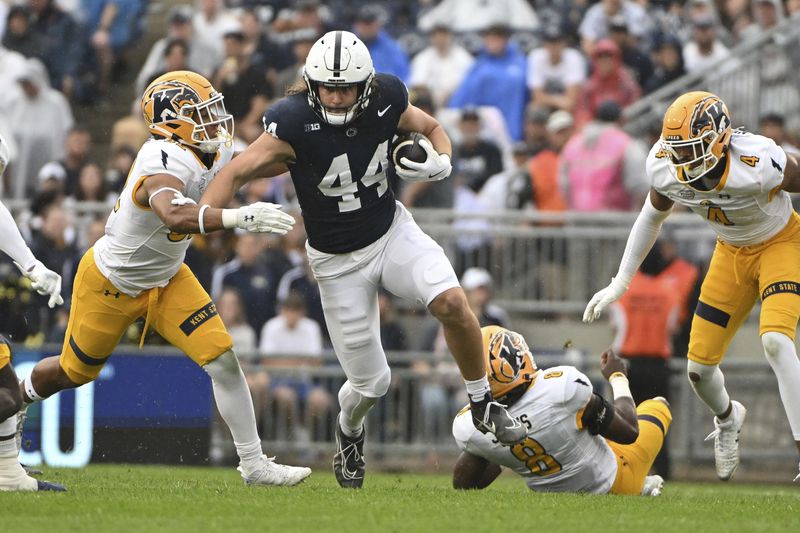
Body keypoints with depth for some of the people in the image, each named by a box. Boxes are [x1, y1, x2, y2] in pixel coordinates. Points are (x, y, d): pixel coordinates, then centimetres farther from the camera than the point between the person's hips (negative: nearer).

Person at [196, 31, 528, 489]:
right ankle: (349, 432, 42)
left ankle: (483, 403, -3)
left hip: (393, 231, 2)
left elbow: (432, 129, 6)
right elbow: (236, 174, -22)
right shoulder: (294, 122, -25)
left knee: (450, 301, -27)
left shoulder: (386, 100, -14)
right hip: (338, 259, -2)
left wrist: (440, 163, -16)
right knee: (371, 383, 4)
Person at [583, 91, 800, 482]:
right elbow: (651, 218, 2)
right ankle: (728, 418, 37)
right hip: (732, 253, 5)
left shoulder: (759, 164, -37)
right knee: (699, 368, 1)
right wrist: (620, 283, 4)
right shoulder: (667, 170, -20)